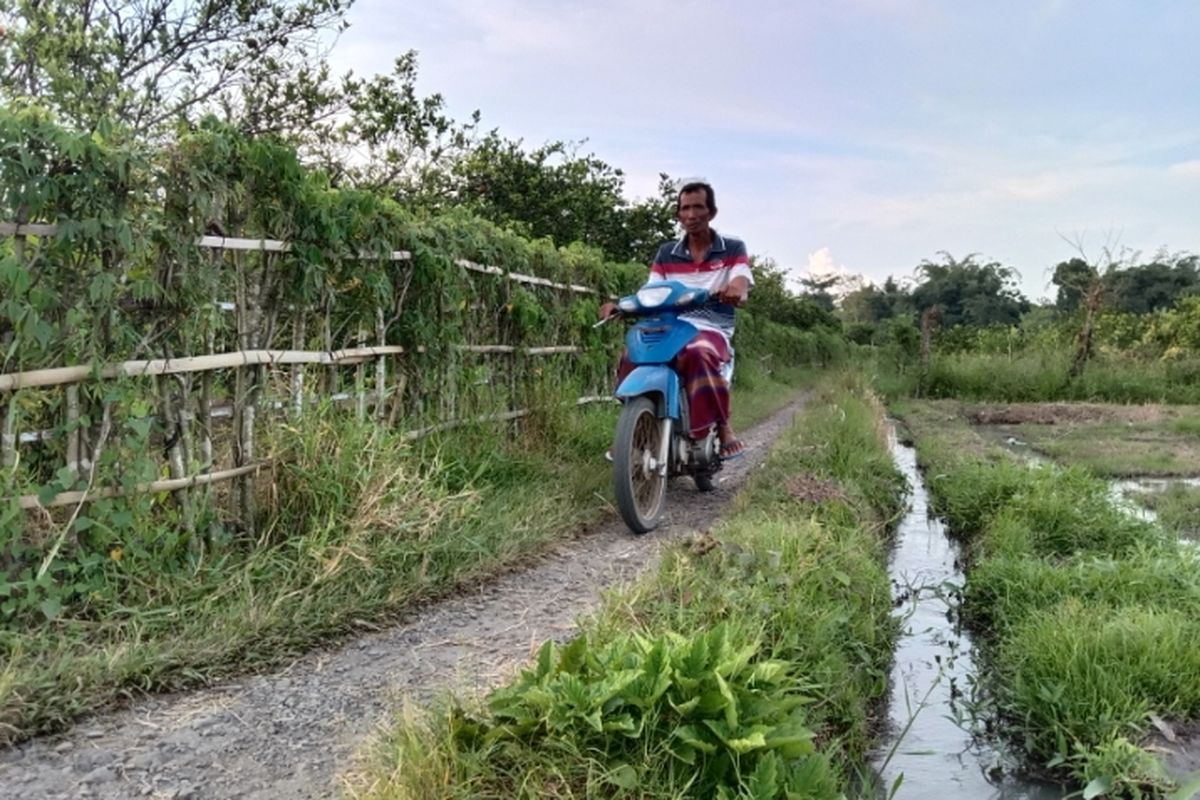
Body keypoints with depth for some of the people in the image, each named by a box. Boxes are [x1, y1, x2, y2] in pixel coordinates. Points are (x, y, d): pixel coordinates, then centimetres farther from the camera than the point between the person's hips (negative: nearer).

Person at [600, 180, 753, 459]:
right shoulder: (666, 253, 16)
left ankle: (723, 427, -30)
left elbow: (741, 283, -10)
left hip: (713, 331, -3)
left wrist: (735, 290, -37)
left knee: (699, 354, -41)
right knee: (631, 359, -27)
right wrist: (620, 305, -14)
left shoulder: (733, 248, 7)